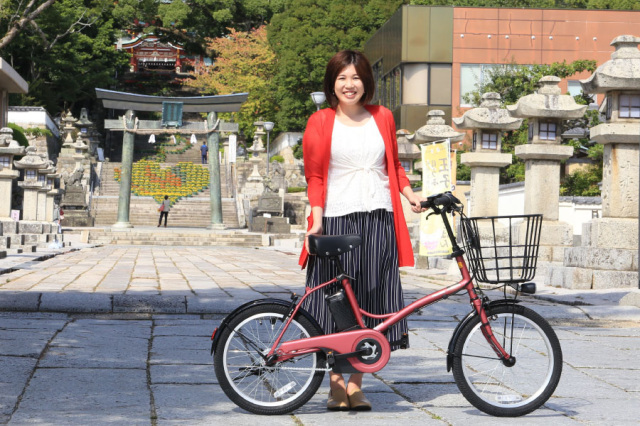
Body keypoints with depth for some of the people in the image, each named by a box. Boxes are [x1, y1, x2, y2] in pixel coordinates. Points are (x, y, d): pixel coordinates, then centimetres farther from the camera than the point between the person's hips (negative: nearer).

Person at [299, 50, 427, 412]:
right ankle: (336, 385, 10)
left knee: (370, 303, 2)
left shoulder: (382, 118, 13)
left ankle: (355, 385, 11)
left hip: (378, 219, 3)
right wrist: (316, 221, -8)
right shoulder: (320, 123, 3)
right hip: (337, 219, -3)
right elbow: (315, 178, 2)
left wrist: (410, 194, 6)